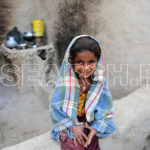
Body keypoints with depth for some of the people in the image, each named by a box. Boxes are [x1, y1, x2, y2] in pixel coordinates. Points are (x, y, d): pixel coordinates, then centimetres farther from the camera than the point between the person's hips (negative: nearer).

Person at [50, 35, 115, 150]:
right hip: (68, 125, -2)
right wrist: (72, 126, -15)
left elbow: (105, 109, -2)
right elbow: (56, 107, -11)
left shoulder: (100, 82, -10)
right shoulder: (66, 81, -15)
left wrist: (96, 128, -13)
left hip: (90, 125, 2)